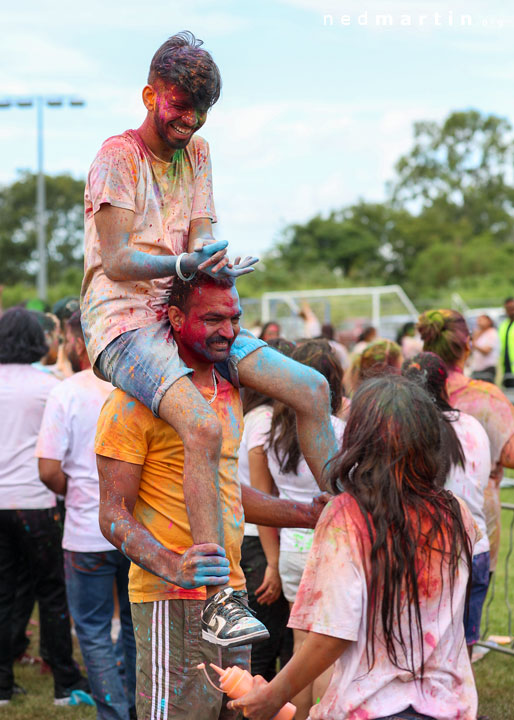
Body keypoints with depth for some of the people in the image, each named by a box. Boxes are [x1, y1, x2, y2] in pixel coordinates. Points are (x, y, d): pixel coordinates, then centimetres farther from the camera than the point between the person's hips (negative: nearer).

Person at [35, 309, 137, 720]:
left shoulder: (66, 393, -10)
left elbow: (49, 471, -14)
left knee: (94, 633, 6)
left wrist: (72, 491, 6)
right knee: (137, 625, 18)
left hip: (88, 534, -4)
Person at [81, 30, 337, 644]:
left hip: (186, 314, 7)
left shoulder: (196, 153, 14)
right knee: (203, 427, -33)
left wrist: (212, 266, -20)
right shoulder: (117, 157, -7)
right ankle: (218, 599, -32)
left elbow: (201, 238, 5)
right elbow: (116, 260, -15)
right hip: (122, 321, -7)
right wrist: (184, 264, -32)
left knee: (311, 389, -3)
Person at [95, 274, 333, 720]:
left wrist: (308, 515, 24)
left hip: (229, 594, 8)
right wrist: (171, 566, -29)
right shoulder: (135, 400, -10)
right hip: (173, 600, -8)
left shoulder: (229, 394, 16)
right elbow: (113, 514, -13)